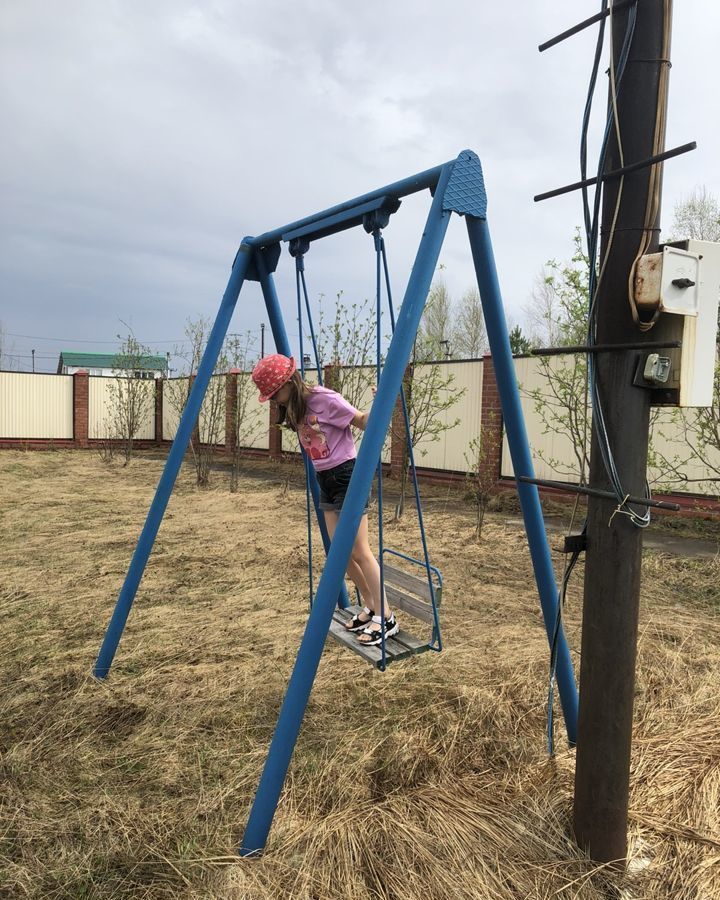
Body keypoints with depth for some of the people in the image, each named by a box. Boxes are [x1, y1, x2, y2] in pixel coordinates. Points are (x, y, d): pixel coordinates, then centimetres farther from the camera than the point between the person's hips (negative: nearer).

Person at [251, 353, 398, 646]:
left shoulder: (325, 399, -18)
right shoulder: (293, 408, 5)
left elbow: (363, 422, -14)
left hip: (347, 476, -8)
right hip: (325, 480, 8)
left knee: (359, 551, -5)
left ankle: (386, 618, 7)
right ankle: (370, 608, 25)